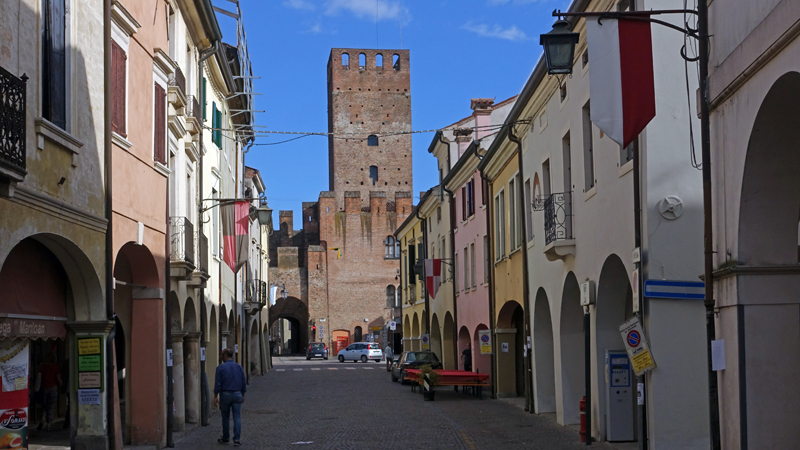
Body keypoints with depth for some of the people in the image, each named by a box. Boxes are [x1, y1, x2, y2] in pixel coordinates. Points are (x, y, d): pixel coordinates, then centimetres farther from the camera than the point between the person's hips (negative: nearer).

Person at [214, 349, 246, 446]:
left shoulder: (220, 368, -7)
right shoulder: (239, 367, 5)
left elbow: (218, 384, -10)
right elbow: (244, 383, 8)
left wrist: (216, 396, -4)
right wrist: (243, 395, 18)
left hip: (225, 395, -2)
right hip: (237, 394, 2)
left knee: (225, 417, 11)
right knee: (237, 417, 0)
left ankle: (225, 438, 23)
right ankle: (237, 439, -8)